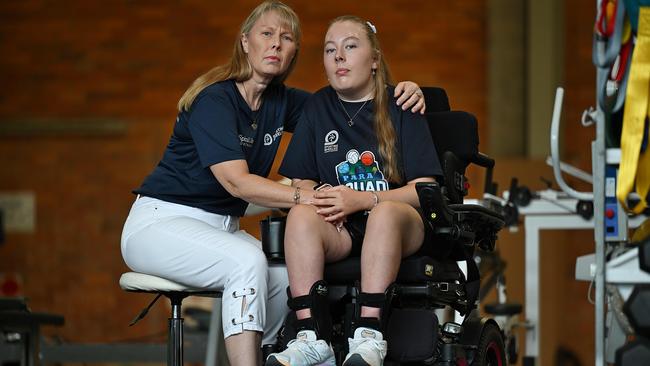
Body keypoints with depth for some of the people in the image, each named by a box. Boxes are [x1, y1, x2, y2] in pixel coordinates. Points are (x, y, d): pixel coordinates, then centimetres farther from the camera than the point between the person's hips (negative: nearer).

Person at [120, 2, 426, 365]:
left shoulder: (282, 102, 6)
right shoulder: (214, 99, -17)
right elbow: (236, 181, -28)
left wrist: (401, 93, -9)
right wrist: (309, 198, -39)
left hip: (221, 227, 8)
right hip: (161, 221, -8)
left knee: (292, 278, -17)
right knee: (247, 261, -34)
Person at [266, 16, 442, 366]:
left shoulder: (400, 106, 4)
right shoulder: (318, 107, 15)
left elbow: (425, 189, -4)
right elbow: (300, 181, 15)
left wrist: (361, 199, -16)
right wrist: (320, 197, -9)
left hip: (400, 224, -3)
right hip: (340, 232, 3)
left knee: (384, 212, -37)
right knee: (301, 214, -30)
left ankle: (370, 334, -43)